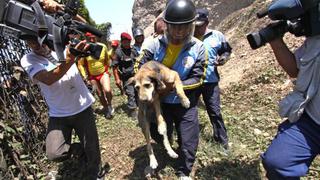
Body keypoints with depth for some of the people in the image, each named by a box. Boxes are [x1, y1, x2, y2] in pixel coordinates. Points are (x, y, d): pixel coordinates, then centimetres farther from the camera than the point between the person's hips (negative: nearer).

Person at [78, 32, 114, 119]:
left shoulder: (103, 46, -8)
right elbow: (80, 64, -7)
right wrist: (85, 76, -13)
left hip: (103, 73, 0)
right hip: (92, 76, 0)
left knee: (107, 90, -23)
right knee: (100, 94, 10)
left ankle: (110, 105, 8)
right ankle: (106, 109, 34)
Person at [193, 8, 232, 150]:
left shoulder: (217, 36, -4)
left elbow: (227, 51, 8)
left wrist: (223, 59, -11)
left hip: (210, 80, -1)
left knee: (214, 111, 8)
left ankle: (221, 138, 26)